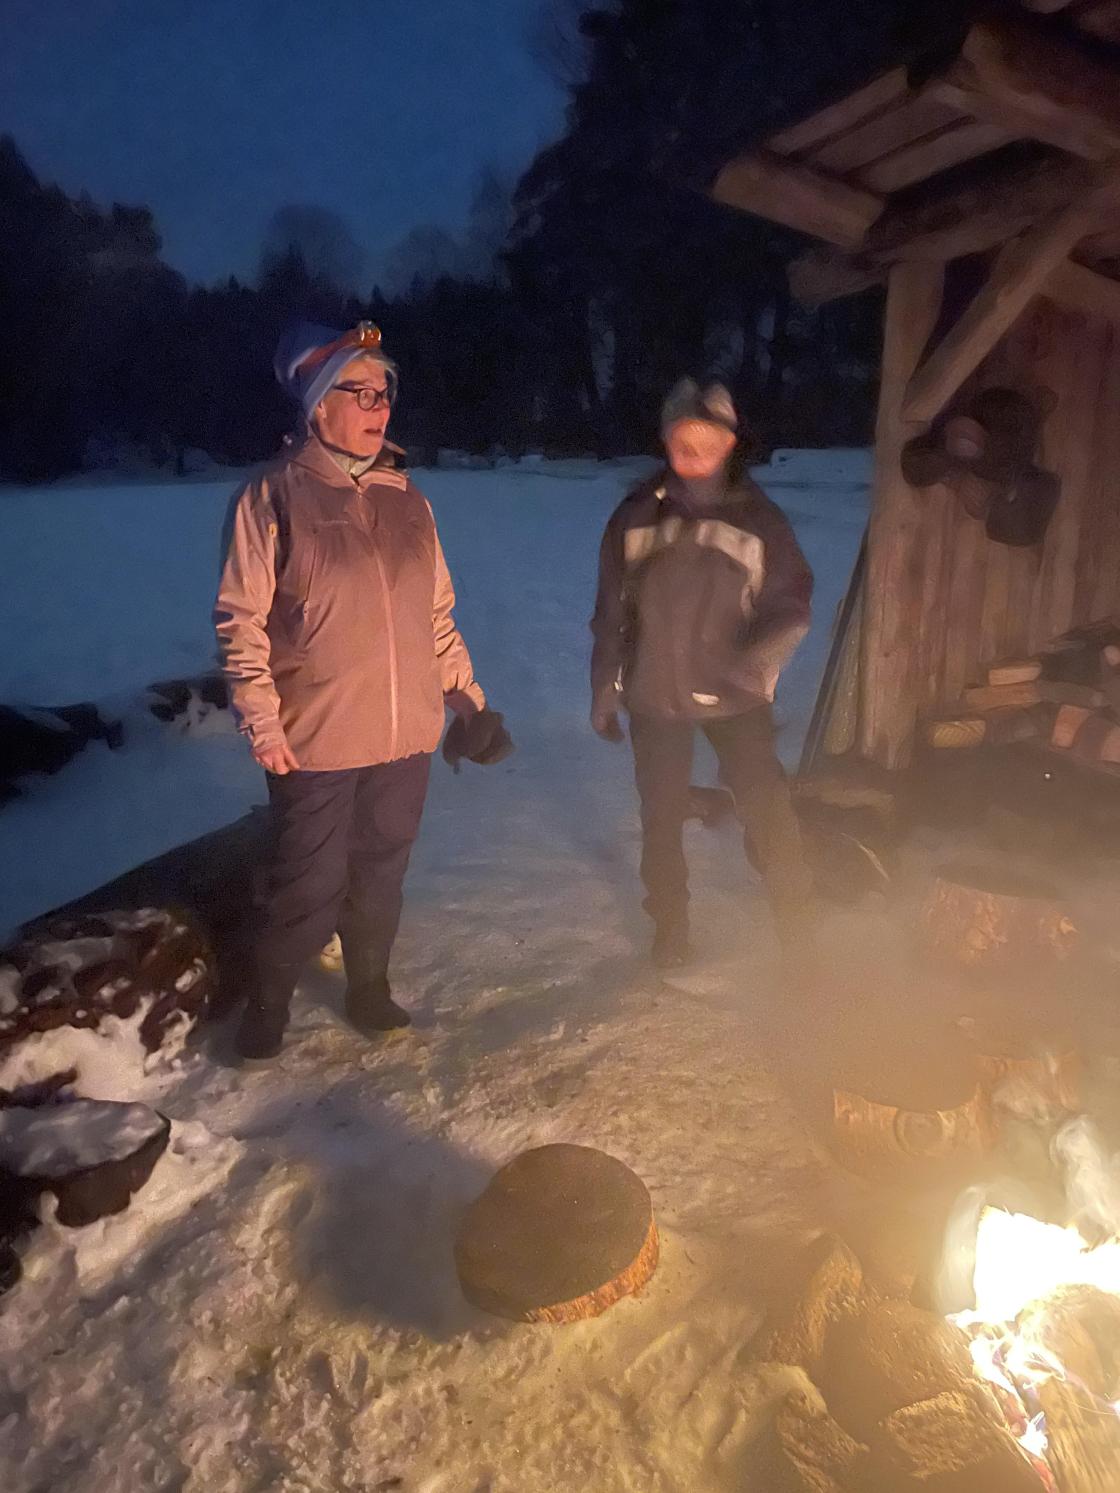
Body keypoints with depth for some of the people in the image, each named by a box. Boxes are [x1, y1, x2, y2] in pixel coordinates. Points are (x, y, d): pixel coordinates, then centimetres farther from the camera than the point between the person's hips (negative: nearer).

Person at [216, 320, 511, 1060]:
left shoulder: (406, 498, 8)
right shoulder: (275, 495, -6)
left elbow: (438, 612, 13)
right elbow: (240, 619, -7)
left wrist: (467, 693, 9)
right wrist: (262, 721, -12)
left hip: (406, 735, 4)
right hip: (316, 740, -4)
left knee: (382, 875, 16)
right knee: (309, 885, 6)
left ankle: (369, 990, 37)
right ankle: (268, 1005, 31)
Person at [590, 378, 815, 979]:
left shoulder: (757, 517, -4)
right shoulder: (636, 516, -2)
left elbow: (791, 596, -2)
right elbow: (610, 610, 4)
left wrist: (767, 647, -23)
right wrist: (604, 688, 5)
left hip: (734, 694, -1)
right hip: (654, 693, 1)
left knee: (766, 808, -5)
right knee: (661, 816, 11)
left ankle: (794, 920, 17)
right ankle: (669, 924, 32)